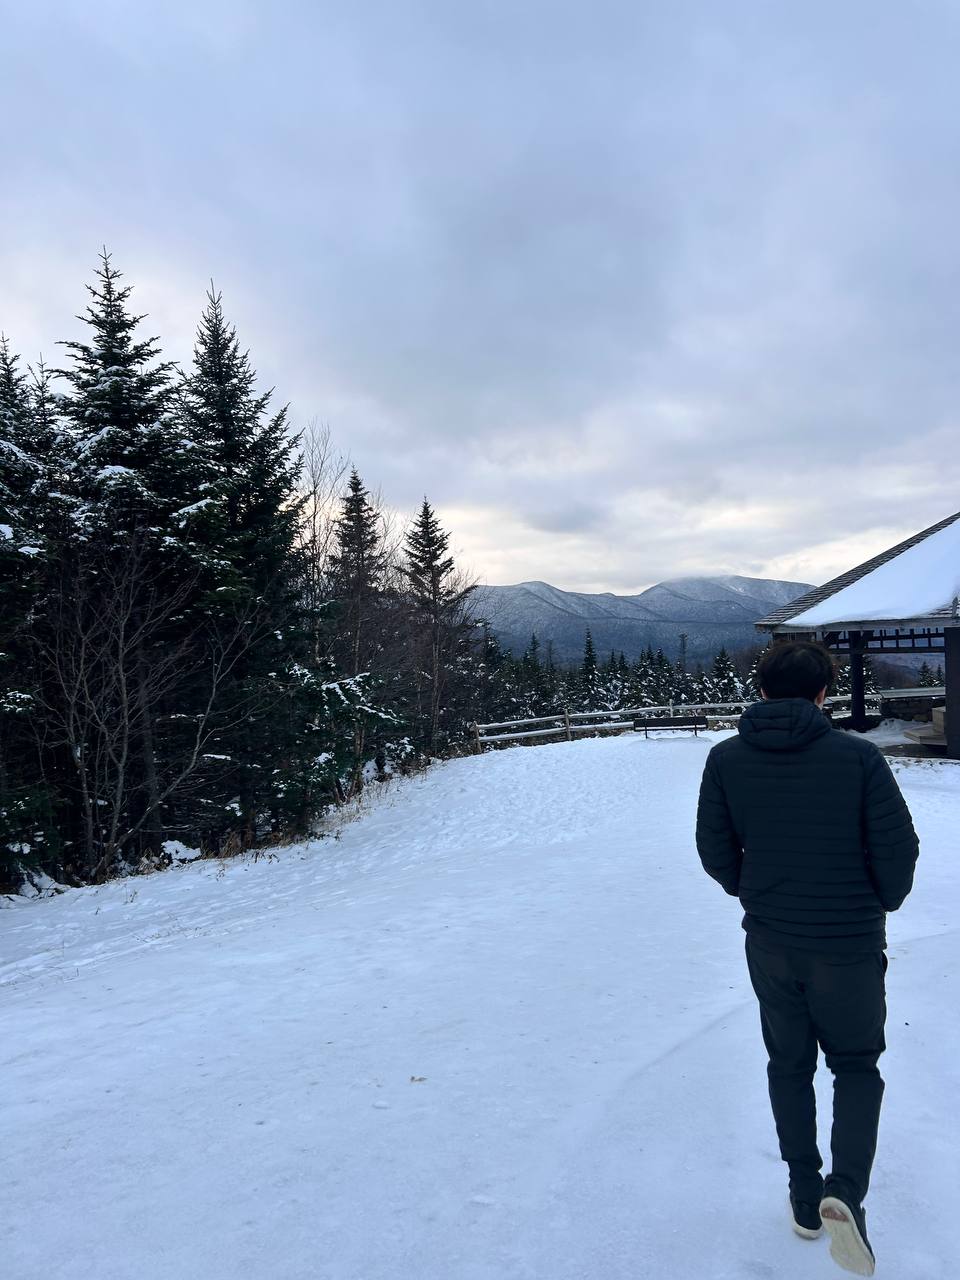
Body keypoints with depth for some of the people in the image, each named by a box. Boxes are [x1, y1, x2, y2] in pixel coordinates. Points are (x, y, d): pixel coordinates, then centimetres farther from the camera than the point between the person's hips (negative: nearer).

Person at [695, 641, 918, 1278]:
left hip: (769, 944, 2)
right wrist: (883, 904, 9)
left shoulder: (726, 759, -8)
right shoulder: (859, 756, -15)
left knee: (789, 1065, 21)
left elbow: (715, 850, -2)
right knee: (857, 1067, 19)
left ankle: (805, 1199, 32)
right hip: (849, 945, -2)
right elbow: (898, 848, -11)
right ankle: (845, 1193, 0)